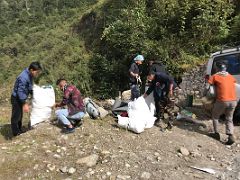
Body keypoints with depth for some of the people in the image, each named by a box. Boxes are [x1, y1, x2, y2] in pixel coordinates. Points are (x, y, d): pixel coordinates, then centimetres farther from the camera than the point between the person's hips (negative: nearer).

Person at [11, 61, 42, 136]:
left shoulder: (30, 76, -1)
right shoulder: (24, 77, -31)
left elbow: (29, 88, 12)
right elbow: (20, 91, -31)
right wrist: (25, 104, -31)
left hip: (21, 98, 10)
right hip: (16, 98, -10)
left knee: (20, 116, 19)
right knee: (16, 116, 1)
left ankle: (20, 131, 33)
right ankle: (16, 133, 14)